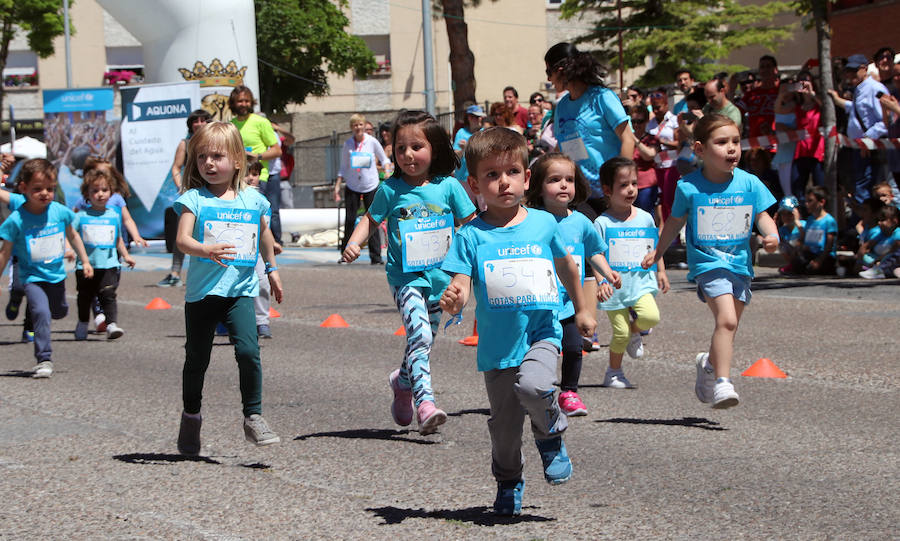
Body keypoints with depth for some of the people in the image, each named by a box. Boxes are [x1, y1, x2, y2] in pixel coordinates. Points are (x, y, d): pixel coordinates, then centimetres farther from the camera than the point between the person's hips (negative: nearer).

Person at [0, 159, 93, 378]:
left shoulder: (60, 212, -8)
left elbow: (73, 236, 11)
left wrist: (85, 261, 16)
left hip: (56, 275, 4)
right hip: (33, 277, -4)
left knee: (60, 312, 20)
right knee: (41, 313, -22)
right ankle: (44, 360, -14)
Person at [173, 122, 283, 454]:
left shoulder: (253, 200, 5)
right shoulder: (194, 199, -4)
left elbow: (264, 235, 25)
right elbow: (182, 239, -17)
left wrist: (272, 268, 33)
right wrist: (207, 251, -35)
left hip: (240, 291, 1)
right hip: (202, 291, -1)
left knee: (248, 349, -17)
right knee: (197, 358, 9)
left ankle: (253, 417, -7)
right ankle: (191, 418, 29)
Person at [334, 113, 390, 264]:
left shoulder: (372, 142, -3)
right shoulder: (347, 144, 1)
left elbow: (384, 159, 9)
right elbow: (343, 167, 10)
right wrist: (337, 185, 4)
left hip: (370, 186, -1)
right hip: (352, 186, 1)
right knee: (350, 219, -1)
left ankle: (376, 256, 2)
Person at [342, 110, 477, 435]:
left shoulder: (448, 187, 1)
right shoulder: (390, 190, -1)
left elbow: (471, 222, 9)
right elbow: (371, 220, 10)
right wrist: (354, 243, -7)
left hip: (439, 275, 3)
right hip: (405, 275, -3)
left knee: (424, 340, 13)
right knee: (419, 335, -22)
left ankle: (403, 381, 42)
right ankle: (424, 402, -28)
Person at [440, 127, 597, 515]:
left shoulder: (543, 224, 2)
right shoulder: (472, 236, -4)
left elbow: (565, 266, 17)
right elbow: (462, 283, -10)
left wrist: (581, 311, 26)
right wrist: (454, 299, -34)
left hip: (541, 333, 0)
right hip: (497, 344, 1)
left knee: (533, 386, -29)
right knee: (504, 425, 8)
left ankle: (552, 436, 2)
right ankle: (508, 483, 33)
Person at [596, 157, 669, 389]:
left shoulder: (645, 218, 6)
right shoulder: (603, 223, -6)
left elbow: (655, 247, 20)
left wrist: (661, 271, 16)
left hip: (641, 283, 3)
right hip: (614, 289, -3)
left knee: (651, 316, -22)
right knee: (620, 331, -3)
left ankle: (635, 330, 12)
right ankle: (614, 372, 18)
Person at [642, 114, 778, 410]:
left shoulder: (749, 183, 0)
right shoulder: (689, 187, -5)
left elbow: (762, 216, 8)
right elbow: (675, 222, 10)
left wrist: (771, 235, -13)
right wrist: (656, 252, 15)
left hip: (740, 263, 4)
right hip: (707, 263, -4)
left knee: (728, 325, 12)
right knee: (726, 320, -22)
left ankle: (709, 363, 41)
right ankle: (722, 383, -22)